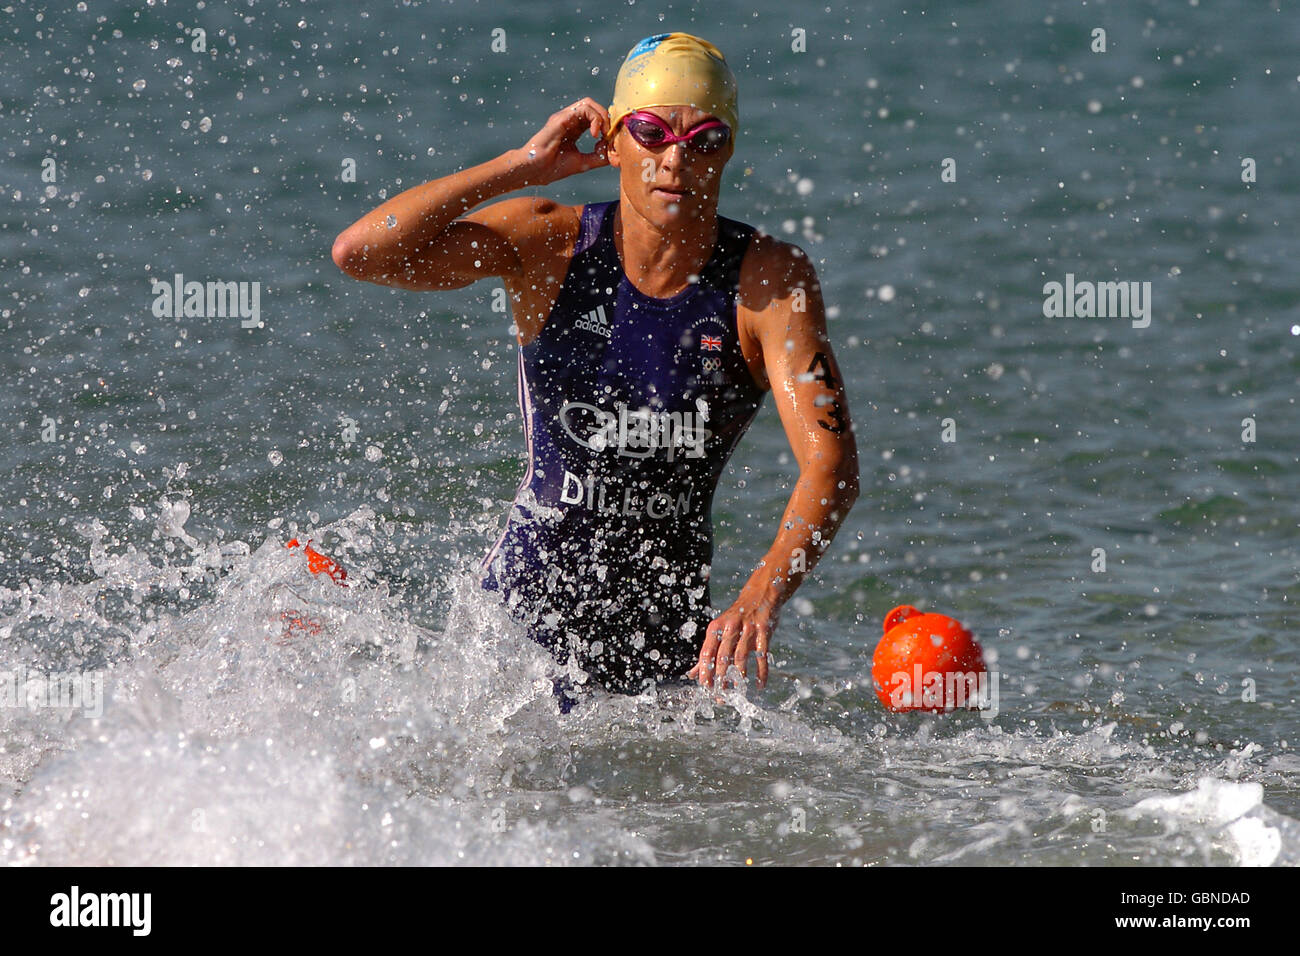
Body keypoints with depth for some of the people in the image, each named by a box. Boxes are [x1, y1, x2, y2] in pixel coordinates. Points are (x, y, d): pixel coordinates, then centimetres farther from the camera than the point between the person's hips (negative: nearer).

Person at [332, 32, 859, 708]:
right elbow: (359, 254, -19)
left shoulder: (770, 279, -13)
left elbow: (831, 464, -23)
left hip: (670, 630, 0)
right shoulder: (549, 243, -9)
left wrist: (761, 598, -41)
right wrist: (522, 166, -19)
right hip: (522, 598, 0)